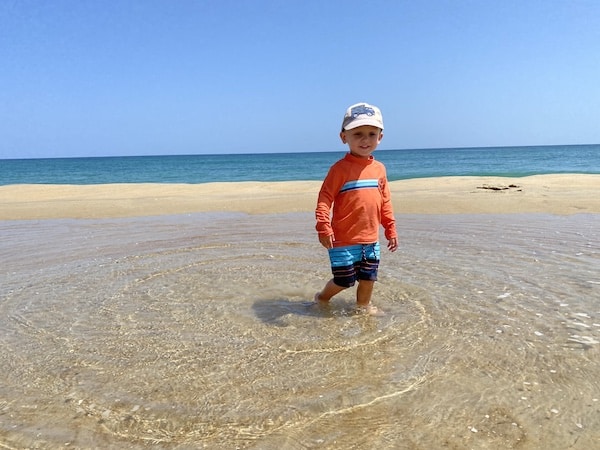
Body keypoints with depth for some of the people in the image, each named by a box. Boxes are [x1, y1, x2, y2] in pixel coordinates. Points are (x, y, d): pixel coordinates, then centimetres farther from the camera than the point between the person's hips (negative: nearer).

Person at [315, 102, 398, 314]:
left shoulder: (379, 169, 6)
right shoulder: (340, 168, -13)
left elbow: (385, 202, 12)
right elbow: (324, 199, -16)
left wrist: (391, 230, 14)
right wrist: (323, 228, -25)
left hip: (371, 240, 6)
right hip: (344, 241, -5)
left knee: (368, 279, 16)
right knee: (344, 281, 6)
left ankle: (363, 306, 39)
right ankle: (322, 298, 33)